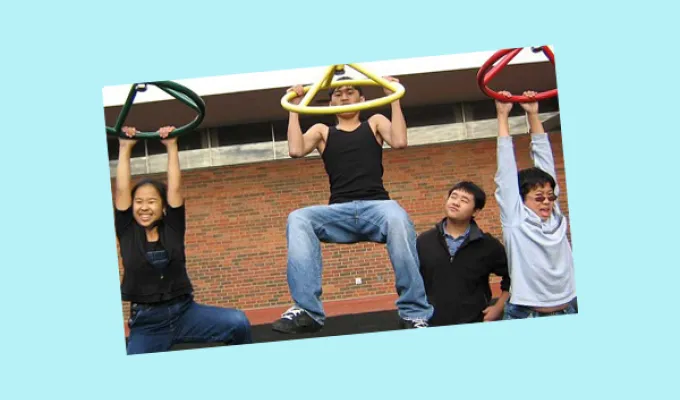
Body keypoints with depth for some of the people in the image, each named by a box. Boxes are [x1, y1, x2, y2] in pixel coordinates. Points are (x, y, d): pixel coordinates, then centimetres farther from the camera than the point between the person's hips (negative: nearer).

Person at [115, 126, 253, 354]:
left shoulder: (172, 228, 6)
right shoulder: (127, 232, 5)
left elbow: (175, 188, -1)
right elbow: (122, 189, -2)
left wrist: (172, 146, 1)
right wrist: (125, 148, 0)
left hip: (184, 312, 0)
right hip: (146, 323, 0)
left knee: (238, 323, -20)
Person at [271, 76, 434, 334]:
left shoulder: (375, 122, 21)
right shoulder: (322, 131, 23)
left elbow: (399, 141, 0)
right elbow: (295, 150, 2)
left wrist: (394, 99, 2)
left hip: (376, 206, -1)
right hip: (339, 212, 2)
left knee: (398, 219, -39)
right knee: (297, 220, -30)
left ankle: (414, 313, -35)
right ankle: (306, 311, -36)